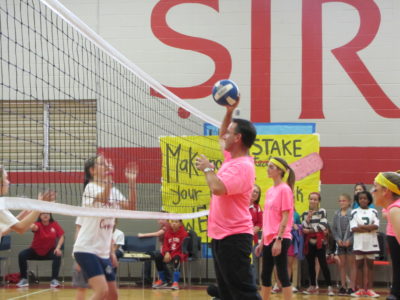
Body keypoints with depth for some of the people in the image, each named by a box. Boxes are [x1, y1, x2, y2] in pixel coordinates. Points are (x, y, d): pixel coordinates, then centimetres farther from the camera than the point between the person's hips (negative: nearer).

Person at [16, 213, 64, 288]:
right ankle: (24, 279, -12)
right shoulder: (38, 224, -18)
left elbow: (61, 237, -2)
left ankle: (54, 280, -20)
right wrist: (32, 226, -69)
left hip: (49, 251, 1)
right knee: (22, 255, -23)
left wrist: (58, 248, -18)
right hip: (35, 251, -1)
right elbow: (34, 227, -43)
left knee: (57, 255, -29)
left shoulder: (55, 225, -9)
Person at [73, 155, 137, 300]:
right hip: (86, 249, -8)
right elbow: (103, 198, -31)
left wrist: (132, 182, -5)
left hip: (103, 252, 8)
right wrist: (109, 177, -36)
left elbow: (130, 207, 2)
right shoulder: (91, 187, -10)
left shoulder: (112, 190, 12)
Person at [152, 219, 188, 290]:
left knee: (176, 259, -39)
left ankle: (176, 282, -38)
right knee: (158, 257, -18)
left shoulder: (183, 233, -8)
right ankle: (162, 280, -2)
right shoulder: (168, 233, 9)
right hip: (169, 253, 6)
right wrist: (167, 253, -16)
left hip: (179, 253, -6)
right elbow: (165, 245, 9)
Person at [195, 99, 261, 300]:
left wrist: (207, 168, -14)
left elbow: (217, 188, -33)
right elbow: (221, 137, 31)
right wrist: (229, 111, 20)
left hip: (233, 238, -10)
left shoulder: (242, 166, -18)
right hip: (221, 236, 10)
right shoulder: (232, 159, 11)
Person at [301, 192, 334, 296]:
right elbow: (303, 228, 3)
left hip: (319, 241, -4)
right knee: (310, 265, 7)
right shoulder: (305, 213, 12)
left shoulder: (322, 211, 1)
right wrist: (308, 218, -10)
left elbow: (323, 225, -11)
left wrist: (310, 230, -8)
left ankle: (329, 286, -8)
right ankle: (313, 286, 15)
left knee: (323, 264, -8)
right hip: (309, 242, 4)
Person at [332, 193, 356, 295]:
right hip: (340, 243, 5)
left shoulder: (352, 213, -9)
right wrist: (338, 239, -5)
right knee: (342, 265, 10)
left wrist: (350, 240, -15)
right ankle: (343, 286, 17)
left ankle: (352, 287, 6)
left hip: (351, 243, -5)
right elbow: (334, 228, 8)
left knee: (352, 264, 3)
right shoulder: (336, 214, 6)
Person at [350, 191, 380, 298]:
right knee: (359, 265, 2)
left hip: (371, 242, 0)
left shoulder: (373, 211, 6)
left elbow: (376, 226, -7)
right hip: (359, 242, 0)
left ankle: (369, 289, 5)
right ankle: (361, 289, 6)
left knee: (370, 265, 3)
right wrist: (369, 228, -10)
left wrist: (362, 226, -11)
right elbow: (353, 228, -7)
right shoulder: (354, 212, 4)